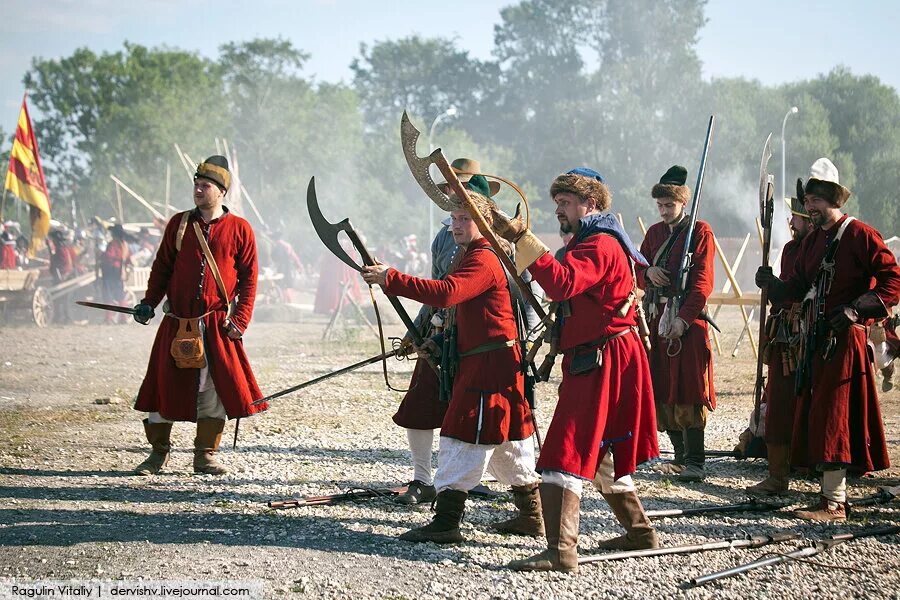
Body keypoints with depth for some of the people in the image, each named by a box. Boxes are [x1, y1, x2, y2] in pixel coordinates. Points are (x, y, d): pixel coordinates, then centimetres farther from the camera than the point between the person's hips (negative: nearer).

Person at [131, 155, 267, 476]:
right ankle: (158, 453, 17)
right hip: (177, 324, 2)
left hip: (218, 325, -1)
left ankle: (205, 455, 14)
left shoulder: (239, 229, 2)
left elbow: (249, 278, 2)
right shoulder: (179, 224, 8)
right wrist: (149, 302, 0)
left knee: (216, 388, 1)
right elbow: (162, 267, 13)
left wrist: (239, 320, -6)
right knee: (165, 385, 3)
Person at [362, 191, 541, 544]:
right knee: (506, 440, 16)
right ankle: (533, 515, 25)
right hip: (476, 364, 11)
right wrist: (439, 343, 11)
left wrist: (390, 279, -32)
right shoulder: (470, 258, 19)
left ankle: (446, 523, -11)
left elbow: (445, 293, -31)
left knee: (463, 436, -11)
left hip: (490, 366, -11)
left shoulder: (483, 260, -15)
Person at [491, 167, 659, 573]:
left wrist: (521, 238, -34)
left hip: (600, 365, -11)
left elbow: (562, 284, -32)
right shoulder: (590, 242, 21)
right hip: (599, 361, 11)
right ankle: (640, 531, 32)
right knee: (600, 454, 21)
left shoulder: (600, 245, -15)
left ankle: (561, 552, -21)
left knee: (565, 455, -16)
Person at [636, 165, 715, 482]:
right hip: (656, 318, 6)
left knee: (688, 391, -8)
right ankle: (681, 456, 15)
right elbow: (638, 272, 21)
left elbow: (703, 282, -10)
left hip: (687, 320, -6)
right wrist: (648, 272, -4)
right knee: (662, 390, 6)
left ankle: (695, 463, -6)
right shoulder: (654, 232, 15)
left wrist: (683, 318, -19)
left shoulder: (700, 232, -4)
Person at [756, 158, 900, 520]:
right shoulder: (811, 241, 15)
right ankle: (832, 492, 19)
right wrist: (773, 285, -2)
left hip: (844, 339, -8)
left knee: (833, 416, -8)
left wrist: (856, 308, -21)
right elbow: (800, 287, 18)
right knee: (814, 416, 10)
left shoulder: (860, 235, -9)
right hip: (814, 339, 8)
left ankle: (834, 504, -5)